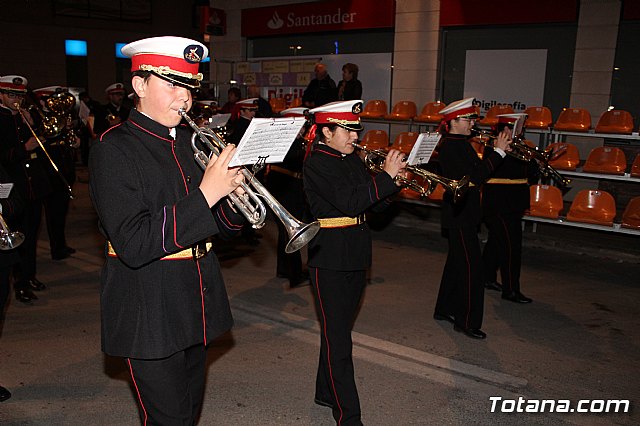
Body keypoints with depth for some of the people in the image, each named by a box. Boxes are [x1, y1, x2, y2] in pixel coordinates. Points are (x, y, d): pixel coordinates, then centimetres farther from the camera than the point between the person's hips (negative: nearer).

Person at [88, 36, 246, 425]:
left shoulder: (193, 142, 7)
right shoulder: (114, 149, -14)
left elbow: (225, 228, 10)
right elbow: (133, 246, -25)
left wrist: (232, 195, -12)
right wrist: (205, 194, -27)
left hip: (197, 303, 7)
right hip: (150, 313, -7)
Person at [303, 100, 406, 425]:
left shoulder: (353, 159, 12)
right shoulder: (316, 163, -12)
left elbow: (375, 203, 12)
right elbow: (348, 202, -25)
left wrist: (396, 179, -4)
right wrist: (386, 175, -20)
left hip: (356, 257, 8)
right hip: (330, 260, -8)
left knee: (338, 330, 19)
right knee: (338, 340, -3)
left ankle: (326, 392, 36)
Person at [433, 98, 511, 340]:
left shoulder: (460, 144, 13)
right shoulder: (450, 146, -18)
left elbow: (478, 169, 14)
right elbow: (476, 176, -24)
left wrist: (496, 151, 3)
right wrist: (499, 151, -19)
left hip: (463, 212, 10)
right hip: (460, 213, -10)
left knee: (457, 261, 17)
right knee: (471, 266, -5)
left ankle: (445, 309, 30)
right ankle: (466, 322, 4)